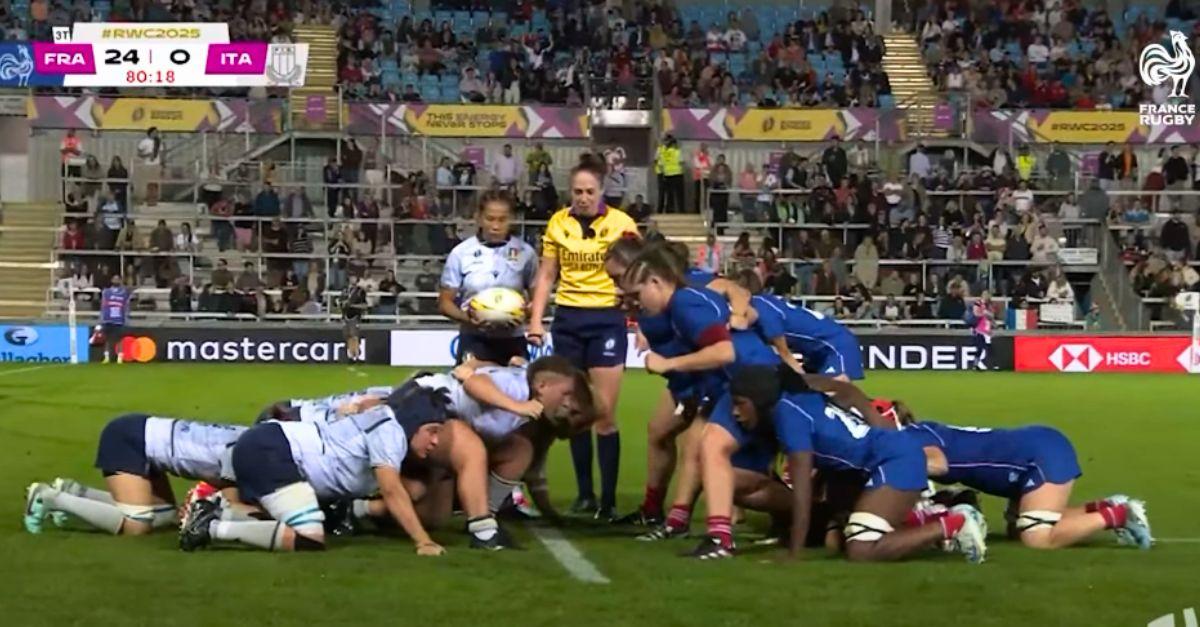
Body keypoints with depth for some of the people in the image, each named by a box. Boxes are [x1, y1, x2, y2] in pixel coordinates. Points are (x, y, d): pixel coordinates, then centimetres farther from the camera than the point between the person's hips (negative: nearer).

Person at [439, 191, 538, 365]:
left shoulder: (525, 252, 1)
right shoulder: (461, 253, 0)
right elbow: (445, 302, 3)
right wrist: (466, 317, -16)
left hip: (513, 340, 1)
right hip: (474, 339, -1)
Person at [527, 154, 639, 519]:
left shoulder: (621, 224, -5)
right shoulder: (557, 223, 3)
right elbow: (546, 276, 9)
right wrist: (536, 320, 1)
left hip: (607, 320, -3)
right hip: (567, 320, 3)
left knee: (604, 414, -5)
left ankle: (608, 499, 1)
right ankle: (584, 493, 16)